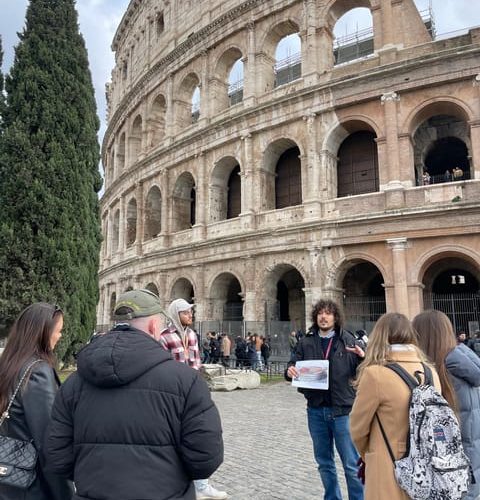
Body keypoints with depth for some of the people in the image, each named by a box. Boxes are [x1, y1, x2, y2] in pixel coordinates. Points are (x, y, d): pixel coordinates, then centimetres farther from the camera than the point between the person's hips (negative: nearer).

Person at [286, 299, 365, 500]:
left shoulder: (348, 341, -3)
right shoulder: (306, 342, 3)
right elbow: (295, 368, 5)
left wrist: (362, 358, -25)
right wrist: (290, 371, -17)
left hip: (343, 410, -3)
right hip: (316, 410, 3)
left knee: (352, 465, 4)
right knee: (324, 463, 17)